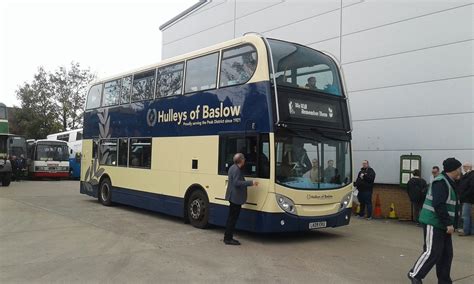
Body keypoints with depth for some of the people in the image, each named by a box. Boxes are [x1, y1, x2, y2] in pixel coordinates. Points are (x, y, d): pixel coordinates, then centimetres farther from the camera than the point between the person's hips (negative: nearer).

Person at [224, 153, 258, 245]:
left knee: (231, 217, 15)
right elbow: (237, 182, -26)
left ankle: (227, 237, 22)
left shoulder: (233, 167, 13)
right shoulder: (236, 169, -18)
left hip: (233, 196, 11)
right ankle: (228, 238, 1)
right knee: (233, 218, -4)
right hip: (236, 197, -11)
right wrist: (250, 182, -26)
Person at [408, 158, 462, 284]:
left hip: (442, 224, 10)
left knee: (447, 253, 10)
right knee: (432, 252, -7)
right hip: (433, 223, -10)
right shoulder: (441, 182, -17)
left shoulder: (449, 182, 14)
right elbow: (439, 206, -25)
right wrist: (448, 224, -22)